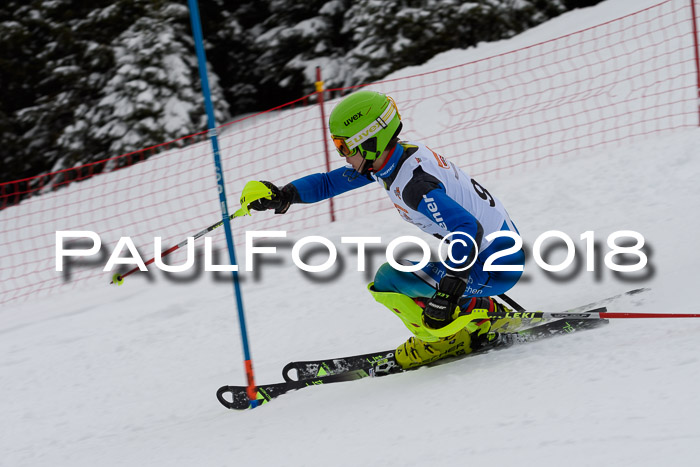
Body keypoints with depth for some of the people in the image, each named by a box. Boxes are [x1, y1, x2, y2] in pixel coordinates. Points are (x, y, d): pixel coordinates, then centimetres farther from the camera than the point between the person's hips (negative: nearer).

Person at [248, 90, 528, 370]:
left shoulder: (412, 183, -26)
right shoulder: (391, 157, 2)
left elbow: (468, 229, -35)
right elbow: (329, 183, 11)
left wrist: (446, 294, -38)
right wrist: (283, 196, -4)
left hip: (499, 267, -10)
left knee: (387, 281, -12)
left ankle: (446, 339, -1)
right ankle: (492, 315, 18)